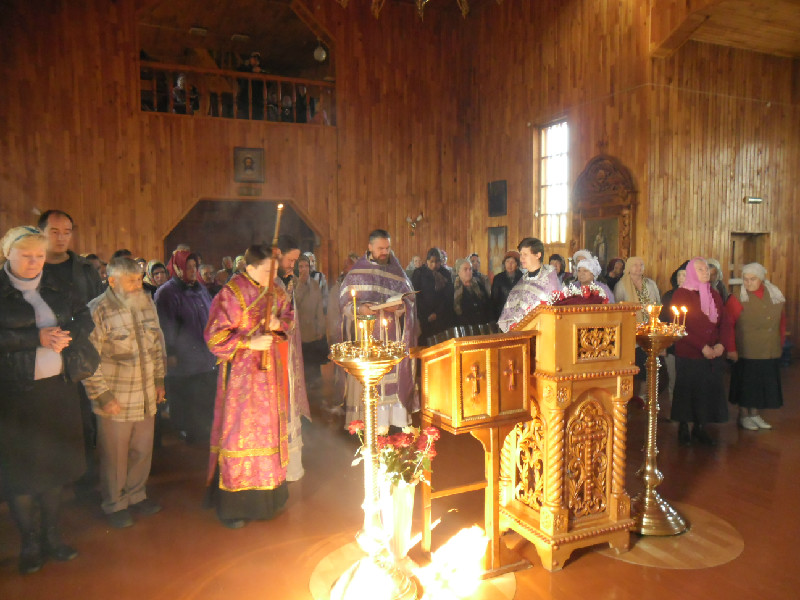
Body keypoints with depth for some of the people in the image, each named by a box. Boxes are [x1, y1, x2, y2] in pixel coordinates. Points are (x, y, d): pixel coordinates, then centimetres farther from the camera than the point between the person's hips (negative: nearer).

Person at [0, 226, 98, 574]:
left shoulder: (54, 287, 8)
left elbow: (84, 318, 7)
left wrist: (66, 337, -10)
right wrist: (38, 339, -19)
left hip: (58, 388, 4)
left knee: (54, 465, 13)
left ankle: (51, 537, 28)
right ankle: (30, 543, 22)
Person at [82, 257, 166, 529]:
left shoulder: (146, 302, 4)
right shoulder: (97, 311, -15)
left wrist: (159, 380, 13)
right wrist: (103, 396, -15)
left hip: (147, 396, 5)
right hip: (115, 401, -5)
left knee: (142, 450, 17)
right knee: (115, 455, 10)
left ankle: (136, 495, 37)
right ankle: (114, 505, 30)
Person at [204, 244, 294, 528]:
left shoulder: (274, 291, 4)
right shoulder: (231, 294, -15)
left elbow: (289, 315, 16)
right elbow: (215, 336, -14)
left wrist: (278, 323, -6)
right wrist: (249, 342, -23)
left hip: (269, 368, 6)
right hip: (241, 372, -6)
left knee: (269, 426, 14)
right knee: (239, 432, 0)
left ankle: (266, 491, 30)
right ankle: (231, 505, 14)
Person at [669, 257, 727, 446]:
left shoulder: (714, 295, 13)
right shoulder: (681, 294, -4)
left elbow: (723, 323, 11)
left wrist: (720, 344, -6)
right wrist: (702, 346, -15)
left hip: (713, 355, 5)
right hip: (689, 354, -5)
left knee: (709, 390, 6)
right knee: (687, 391, 2)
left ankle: (700, 428, 19)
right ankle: (683, 429, 15)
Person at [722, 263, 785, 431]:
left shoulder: (776, 297, 5)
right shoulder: (737, 299, -10)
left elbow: (782, 322, 13)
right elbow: (727, 326, -11)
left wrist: (780, 344, 9)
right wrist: (731, 349, -13)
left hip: (771, 354, 5)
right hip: (746, 354, -4)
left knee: (763, 384, 12)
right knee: (745, 385, 5)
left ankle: (755, 414, 28)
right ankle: (743, 416, 20)